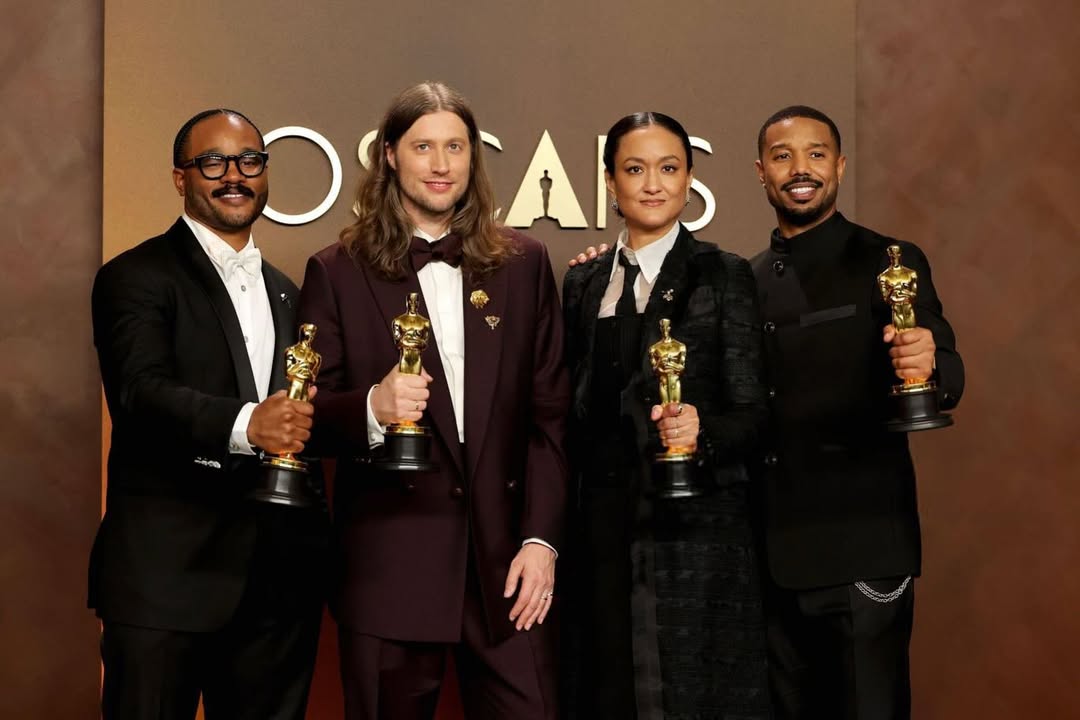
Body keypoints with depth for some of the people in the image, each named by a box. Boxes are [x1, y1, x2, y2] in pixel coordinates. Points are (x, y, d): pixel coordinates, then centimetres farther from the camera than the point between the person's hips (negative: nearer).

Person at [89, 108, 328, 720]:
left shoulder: (286, 294, 19)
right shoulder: (136, 277, -3)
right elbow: (142, 392, -20)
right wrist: (245, 424, -35)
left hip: (278, 580, 6)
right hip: (166, 576, -6)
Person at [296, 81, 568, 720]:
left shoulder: (524, 264, 9)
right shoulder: (338, 272, 4)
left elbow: (551, 414, 7)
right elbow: (311, 416, 2)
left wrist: (541, 539, -2)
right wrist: (372, 406, -19)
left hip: (506, 561, 1)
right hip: (388, 565, -1)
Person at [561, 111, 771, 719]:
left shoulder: (724, 276, -1)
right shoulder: (584, 285, 12)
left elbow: (752, 411, -3)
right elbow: (576, 411, 14)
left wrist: (700, 430, -24)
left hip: (696, 531, -4)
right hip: (604, 531, 4)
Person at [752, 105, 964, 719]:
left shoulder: (888, 264, -4)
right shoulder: (750, 279, 12)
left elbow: (947, 384, -12)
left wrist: (926, 365, -35)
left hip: (861, 549, -5)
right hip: (771, 553, 5)